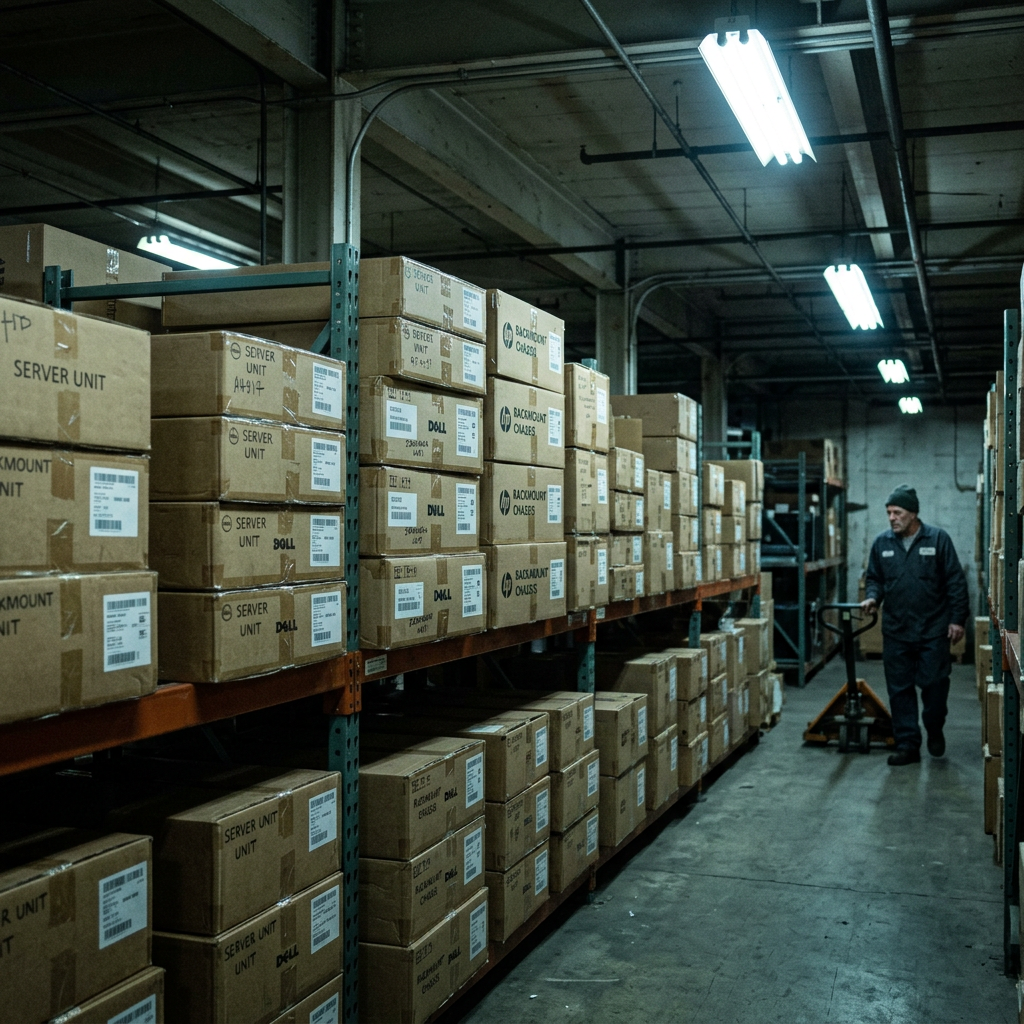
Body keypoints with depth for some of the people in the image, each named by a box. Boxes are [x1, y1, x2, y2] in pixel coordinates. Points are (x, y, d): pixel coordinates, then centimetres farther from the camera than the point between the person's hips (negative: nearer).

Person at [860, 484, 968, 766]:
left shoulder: (937, 539, -4)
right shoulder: (882, 543, 6)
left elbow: (956, 581, -3)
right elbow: (875, 578, 16)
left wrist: (957, 619, -6)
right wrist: (872, 597, -5)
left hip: (933, 630, -3)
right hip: (895, 632, 3)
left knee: (934, 684, 0)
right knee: (900, 689, 5)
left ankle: (934, 730, 27)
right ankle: (908, 744, 13)